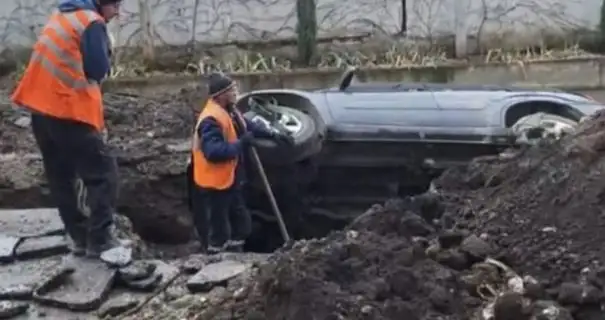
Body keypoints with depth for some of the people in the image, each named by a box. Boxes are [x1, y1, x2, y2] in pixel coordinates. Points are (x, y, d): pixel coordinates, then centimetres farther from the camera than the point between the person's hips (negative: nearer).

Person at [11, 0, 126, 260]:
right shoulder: (92, 23, -9)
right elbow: (99, 70, -12)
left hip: (41, 106, 9)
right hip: (68, 110, -9)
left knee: (61, 177, 12)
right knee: (103, 173, -4)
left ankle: (81, 238, 18)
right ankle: (99, 241, -8)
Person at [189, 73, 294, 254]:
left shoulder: (229, 112, 7)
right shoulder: (211, 120, -26)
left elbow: (249, 126, 22)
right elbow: (213, 151, -37)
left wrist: (273, 135, 13)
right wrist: (240, 144, -27)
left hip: (230, 182, 11)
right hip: (214, 185, -11)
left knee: (241, 224, 22)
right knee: (219, 231, 0)